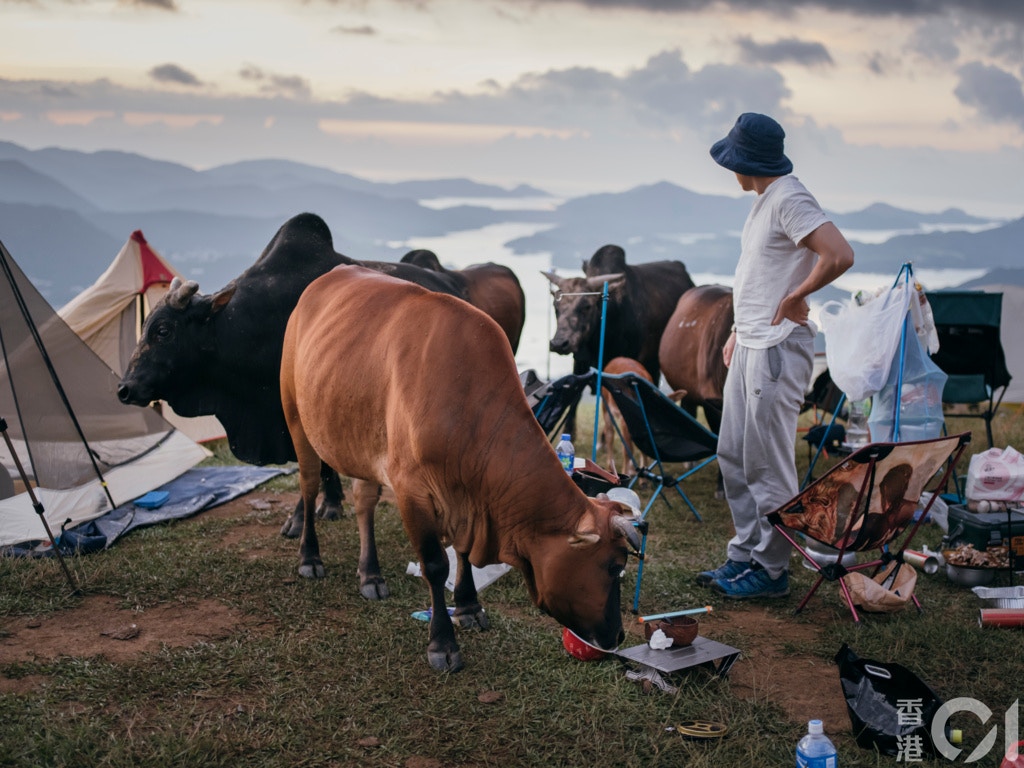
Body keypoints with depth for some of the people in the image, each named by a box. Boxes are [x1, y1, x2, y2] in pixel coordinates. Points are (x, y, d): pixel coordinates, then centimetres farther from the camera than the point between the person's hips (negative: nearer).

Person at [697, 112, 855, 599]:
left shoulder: (789, 199, -15)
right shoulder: (764, 200, 16)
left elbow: (840, 255, -28)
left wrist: (794, 299, -16)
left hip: (778, 349, -10)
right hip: (750, 348, 10)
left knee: (768, 464, -4)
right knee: (734, 456, 14)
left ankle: (772, 571, 7)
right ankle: (746, 555, 24)